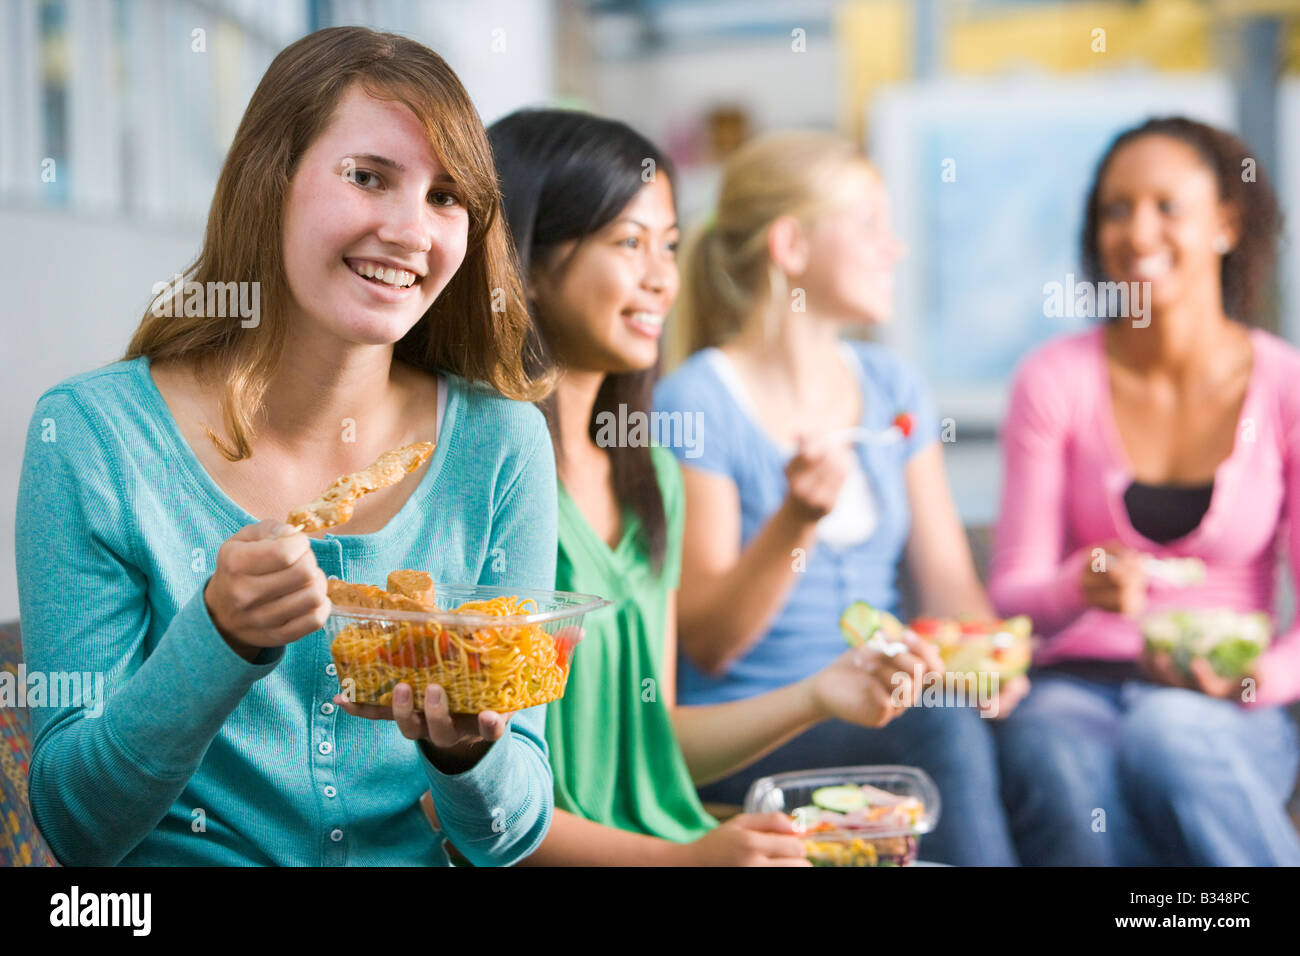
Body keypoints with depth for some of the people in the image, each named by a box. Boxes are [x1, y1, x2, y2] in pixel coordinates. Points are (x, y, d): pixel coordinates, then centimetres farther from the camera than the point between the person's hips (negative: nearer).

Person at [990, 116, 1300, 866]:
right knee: (1066, 773, -36)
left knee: (1167, 736, -37)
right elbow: (1012, 594, 0)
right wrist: (1080, 587, -22)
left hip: (1232, 714, -1)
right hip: (1078, 685, 1)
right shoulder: (1056, 381, 2)